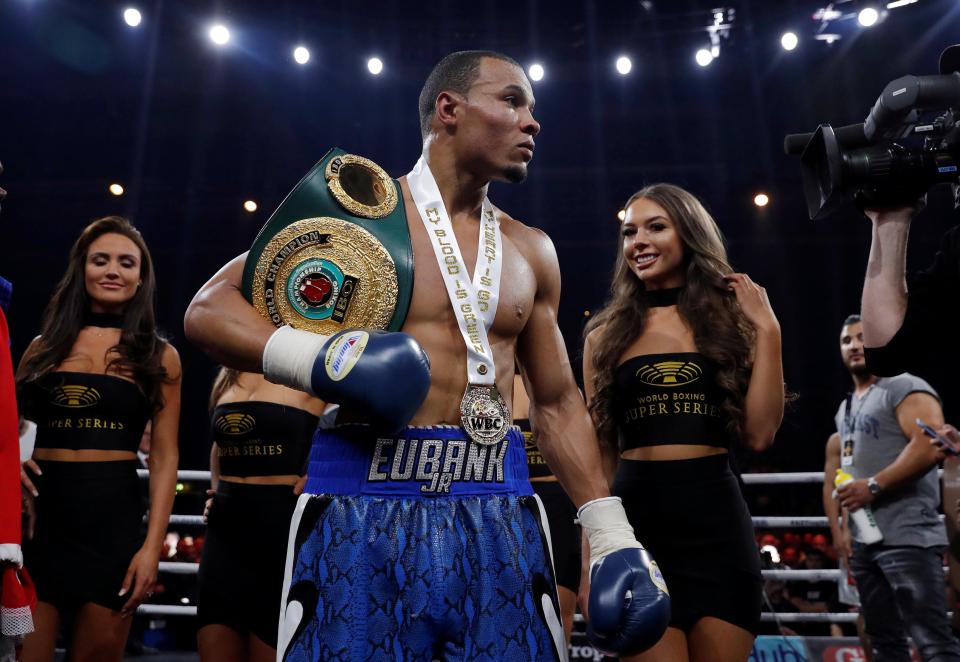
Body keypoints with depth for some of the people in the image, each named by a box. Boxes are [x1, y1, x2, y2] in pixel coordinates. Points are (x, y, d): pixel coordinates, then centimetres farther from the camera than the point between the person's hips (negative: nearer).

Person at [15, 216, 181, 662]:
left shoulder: (159, 357, 4)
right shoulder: (45, 346, 10)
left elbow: (164, 459, 0)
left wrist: (152, 546, -7)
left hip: (114, 515, -1)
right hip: (40, 510, 1)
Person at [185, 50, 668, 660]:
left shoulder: (531, 251, 12)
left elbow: (558, 402, 16)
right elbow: (208, 310, -1)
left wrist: (611, 533, 11)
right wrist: (312, 358, -20)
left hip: (498, 512, 4)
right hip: (364, 505, -3)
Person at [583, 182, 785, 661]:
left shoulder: (731, 320, 6)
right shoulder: (606, 334, 6)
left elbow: (759, 434, -3)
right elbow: (597, 452, 8)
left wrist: (766, 330, -4)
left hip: (717, 518, 1)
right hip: (636, 518, 0)